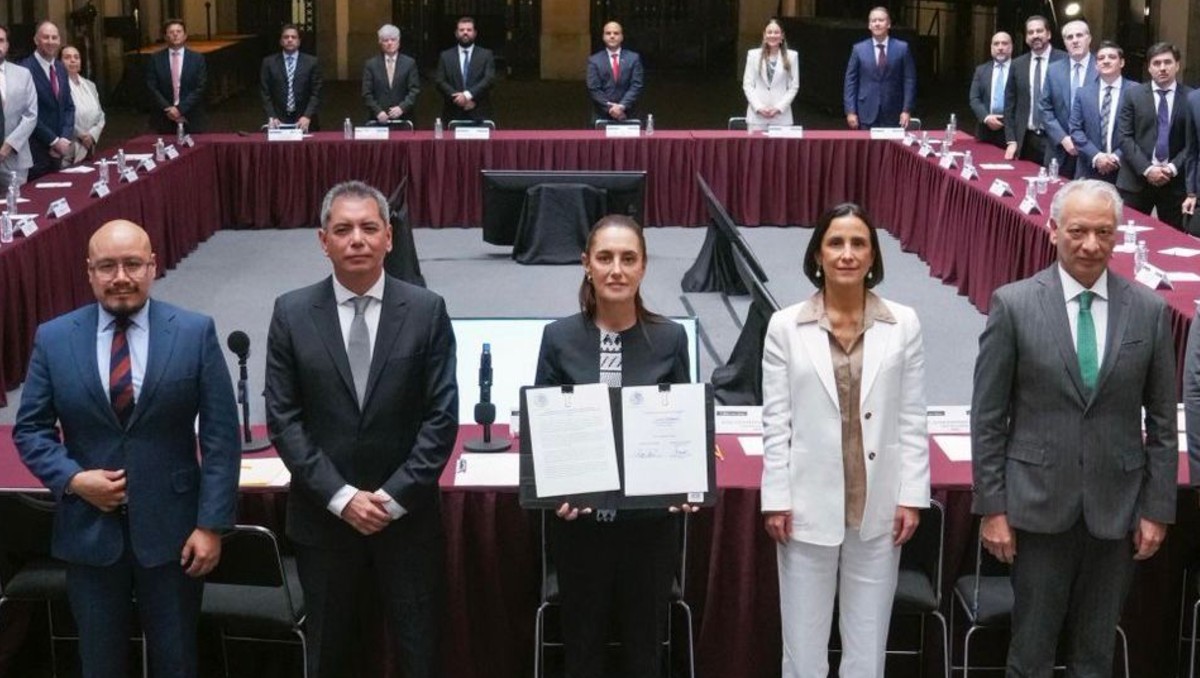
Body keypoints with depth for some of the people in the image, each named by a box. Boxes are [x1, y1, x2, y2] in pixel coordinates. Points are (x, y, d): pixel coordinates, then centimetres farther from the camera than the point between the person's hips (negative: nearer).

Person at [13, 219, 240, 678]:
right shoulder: (53, 338, -1)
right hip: (89, 530, 1)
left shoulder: (195, 332, -5)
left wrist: (211, 524, -10)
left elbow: (221, 435, -6)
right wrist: (72, 479, -13)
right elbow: (30, 429, 5)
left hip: (172, 528, -1)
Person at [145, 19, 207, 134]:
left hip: (191, 120, 0)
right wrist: (168, 109, -12)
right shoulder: (155, 59, 6)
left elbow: (200, 88, -2)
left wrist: (180, 109, -12)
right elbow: (152, 87, 1)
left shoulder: (197, 58, 4)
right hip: (163, 119, 0)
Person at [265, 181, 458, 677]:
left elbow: (441, 416, -7)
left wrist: (394, 497, -13)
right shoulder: (292, 313, -3)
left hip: (408, 515, -1)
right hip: (323, 516, 1)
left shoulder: (426, 311, -5)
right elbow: (283, 419, -5)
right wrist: (341, 496, -13)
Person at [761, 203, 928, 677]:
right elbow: (776, 422, -1)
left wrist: (912, 496, -1)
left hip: (879, 508, 1)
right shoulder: (786, 326, -2)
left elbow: (912, 420, 2)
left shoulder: (903, 324, 0)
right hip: (809, 507, -1)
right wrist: (776, 500, -4)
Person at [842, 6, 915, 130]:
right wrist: (850, 111, -3)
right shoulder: (859, 49, 5)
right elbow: (850, 81, 5)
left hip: (893, 115, 0)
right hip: (866, 114, 0)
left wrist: (906, 110, -4)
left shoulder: (902, 48, 4)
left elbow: (909, 80, 3)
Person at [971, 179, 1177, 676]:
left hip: (1116, 507, 2)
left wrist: (1157, 509, 3)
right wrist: (991, 506, -5)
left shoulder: (1150, 311, 1)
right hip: (1038, 504, -2)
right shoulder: (1014, 305, -5)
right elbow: (988, 416, -3)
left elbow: (1161, 421, 5)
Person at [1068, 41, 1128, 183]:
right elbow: (1076, 130, 4)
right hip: (1089, 171, 2)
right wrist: (1095, 156, -10)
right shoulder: (1083, 93, 10)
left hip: (1123, 171, -2)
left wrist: (1117, 157, -13)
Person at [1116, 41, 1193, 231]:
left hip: (1175, 180, 0)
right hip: (1136, 179, 0)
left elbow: (1193, 141, 3)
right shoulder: (1133, 94, 5)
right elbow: (1125, 137, -1)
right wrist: (1146, 168, -12)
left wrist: (1173, 168, -10)